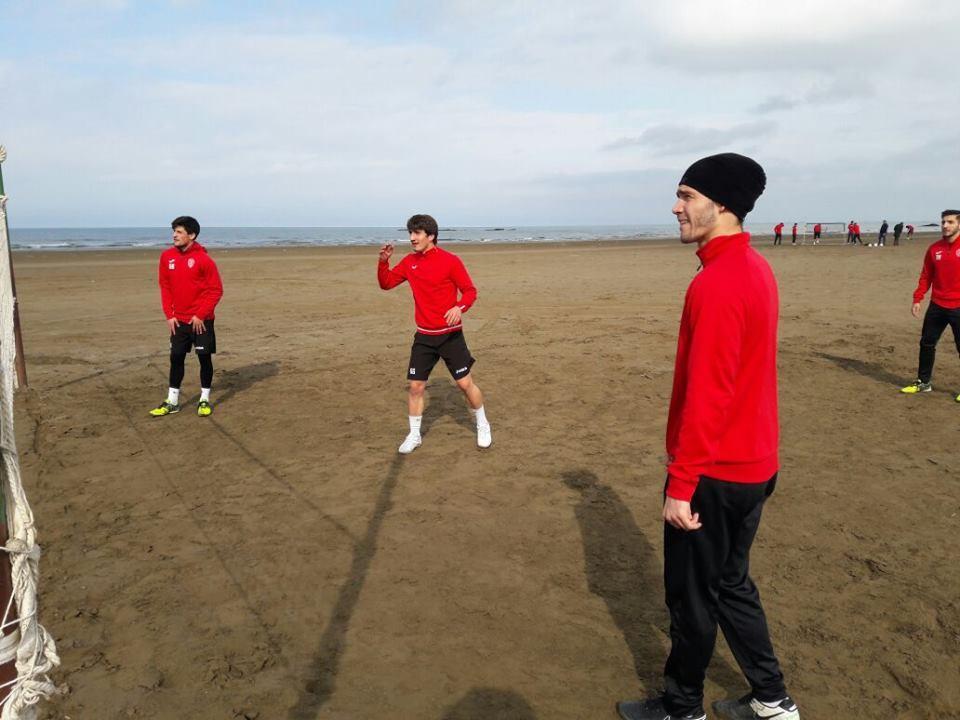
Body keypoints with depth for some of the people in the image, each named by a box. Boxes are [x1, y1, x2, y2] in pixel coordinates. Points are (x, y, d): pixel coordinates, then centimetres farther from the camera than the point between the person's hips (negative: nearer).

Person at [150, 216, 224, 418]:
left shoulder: (203, 259, -13)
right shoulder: (167, 257, 2)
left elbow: (216, 290, -11)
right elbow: (165, 287, 9)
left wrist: (200, 314, -14)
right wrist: (169, 315, 1)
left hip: (201, 320, -4)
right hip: (178, 320, 5)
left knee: (204, 357, 3)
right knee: (176, 358, 8)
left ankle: (205, 400, 16)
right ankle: (172, 401, 18)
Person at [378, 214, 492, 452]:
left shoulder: (450, 261, -11)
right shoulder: (409, 262, 5)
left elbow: (470, 291, -7)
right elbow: (386, 283, 11)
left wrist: (459, 307, -27)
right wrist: (383, 261, -7)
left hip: (450, 334, -4)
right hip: (424, 336, 4)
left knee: (465, 383, 0)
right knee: (415, 386, 3)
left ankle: (483, 426, 23)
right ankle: (414, 435, 20)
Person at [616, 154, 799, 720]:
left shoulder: (717, 283, -23)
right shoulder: (757, 269, 8)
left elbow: (706, 395, -25)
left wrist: (681, 482, -19)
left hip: (713, 472, -9)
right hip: (755, 463, 9)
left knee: (692, 594, 9)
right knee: (731, 583, 22)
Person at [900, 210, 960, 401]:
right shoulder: (934, 249, 5)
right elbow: (926, 276, 9)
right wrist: (917, 299, 2)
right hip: (937, 306, 4)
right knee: (927, 343, 9)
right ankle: (923, 382, 22)